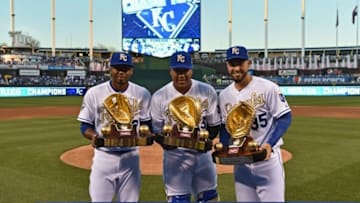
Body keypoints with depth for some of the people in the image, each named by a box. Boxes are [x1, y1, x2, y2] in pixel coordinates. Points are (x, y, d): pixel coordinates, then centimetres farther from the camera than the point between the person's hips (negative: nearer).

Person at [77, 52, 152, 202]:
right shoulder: (94, 93, -4)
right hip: (103, 156, -1)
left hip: (131, 157, 2)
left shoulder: (142, 93, 0)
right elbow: (85, 125, 1)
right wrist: (93, 136, -21)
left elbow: (146, 123, 9)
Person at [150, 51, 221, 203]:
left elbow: (214, 125, 1)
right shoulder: (159, 97, -8)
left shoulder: (207, 91, -6)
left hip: (202, 153, 2)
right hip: (175, 155, -2)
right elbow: (156, 131, -3)